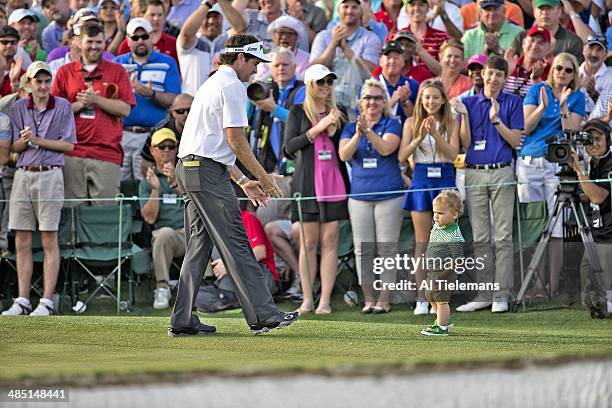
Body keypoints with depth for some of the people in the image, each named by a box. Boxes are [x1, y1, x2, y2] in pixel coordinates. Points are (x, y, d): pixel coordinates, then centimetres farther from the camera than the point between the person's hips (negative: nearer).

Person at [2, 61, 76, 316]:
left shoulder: (62, 107, 3)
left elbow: (69, 144, -2)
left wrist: (38, 140, -11)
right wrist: (24, 140, -12)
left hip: (49, 175, -4)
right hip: (23, 174, 4)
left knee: (49, 240, -4)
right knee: (22, 240, 2)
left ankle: (47, 301, -4)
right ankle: (22, 301, 6)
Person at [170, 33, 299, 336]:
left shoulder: (211, 84, 26)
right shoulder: (232, 85, -7)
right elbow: (235, 139, -13)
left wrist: (243, 181, 26)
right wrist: (263, 176, -5)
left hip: (188, 167, 10)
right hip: (209, 173, -10)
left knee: (199, 244, 9)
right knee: (235, 244, -11)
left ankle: (182, 320, 5)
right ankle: (262, 316, -13)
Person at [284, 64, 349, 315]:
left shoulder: (338, 112, 13)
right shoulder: (298, 112, 7)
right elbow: (289, 146, -2)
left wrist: (336, 127, -3)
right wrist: (317, 129, -9)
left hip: (334, 181, 2)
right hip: (307, 182, -2)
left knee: (330, 241, -3)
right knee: (308, 242, -2)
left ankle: (325, 300, -3)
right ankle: (307, 299, 2)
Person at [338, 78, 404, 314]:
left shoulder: (392, 124, 3)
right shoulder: (351, 128, 11)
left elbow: (386, 148, -14)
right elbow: (344, 155, -4)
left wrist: (368, 131, -26)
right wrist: (358, 135, -19)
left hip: (389, 195, -3)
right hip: (360, 195, 3)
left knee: (386, 248, -3)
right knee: (363, 250, 2)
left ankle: (384, 300, 0)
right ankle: (368, 299, 7)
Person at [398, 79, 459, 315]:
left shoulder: (450, 123, 4)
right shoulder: (412, 123, 6)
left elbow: (453, 153, -8)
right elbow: (402, 156, -1)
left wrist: (435, 134, -19)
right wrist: (419, 138, -16)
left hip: (445, 180, 0)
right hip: (421, 180, 0)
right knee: (422, 242, 0)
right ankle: (421, 299, -2)